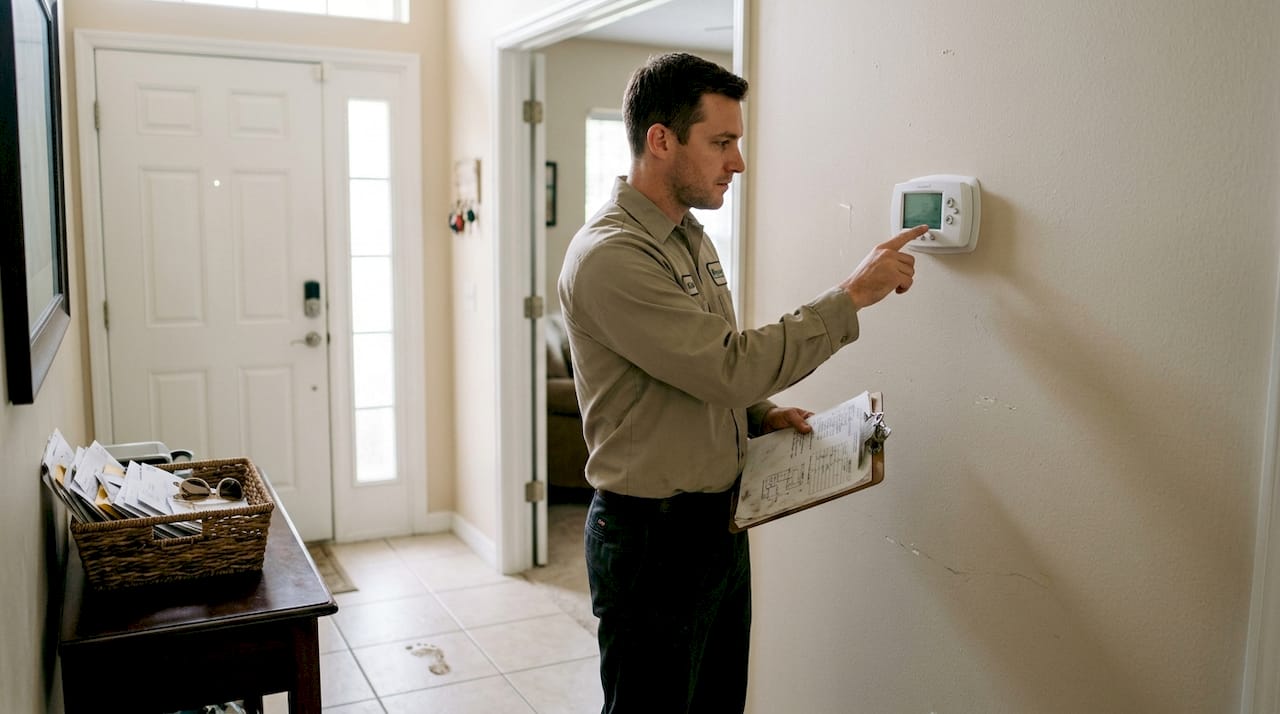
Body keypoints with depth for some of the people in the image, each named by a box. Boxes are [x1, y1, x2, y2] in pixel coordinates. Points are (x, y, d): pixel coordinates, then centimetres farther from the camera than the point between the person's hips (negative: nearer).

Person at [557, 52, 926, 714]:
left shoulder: (693, 240, 10)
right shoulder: (608, 257, -21)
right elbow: (729, 367, -26)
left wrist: (761, 414, 1)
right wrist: (852, 295, -19)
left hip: (721, 521, 9)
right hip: (652, 535, -8)